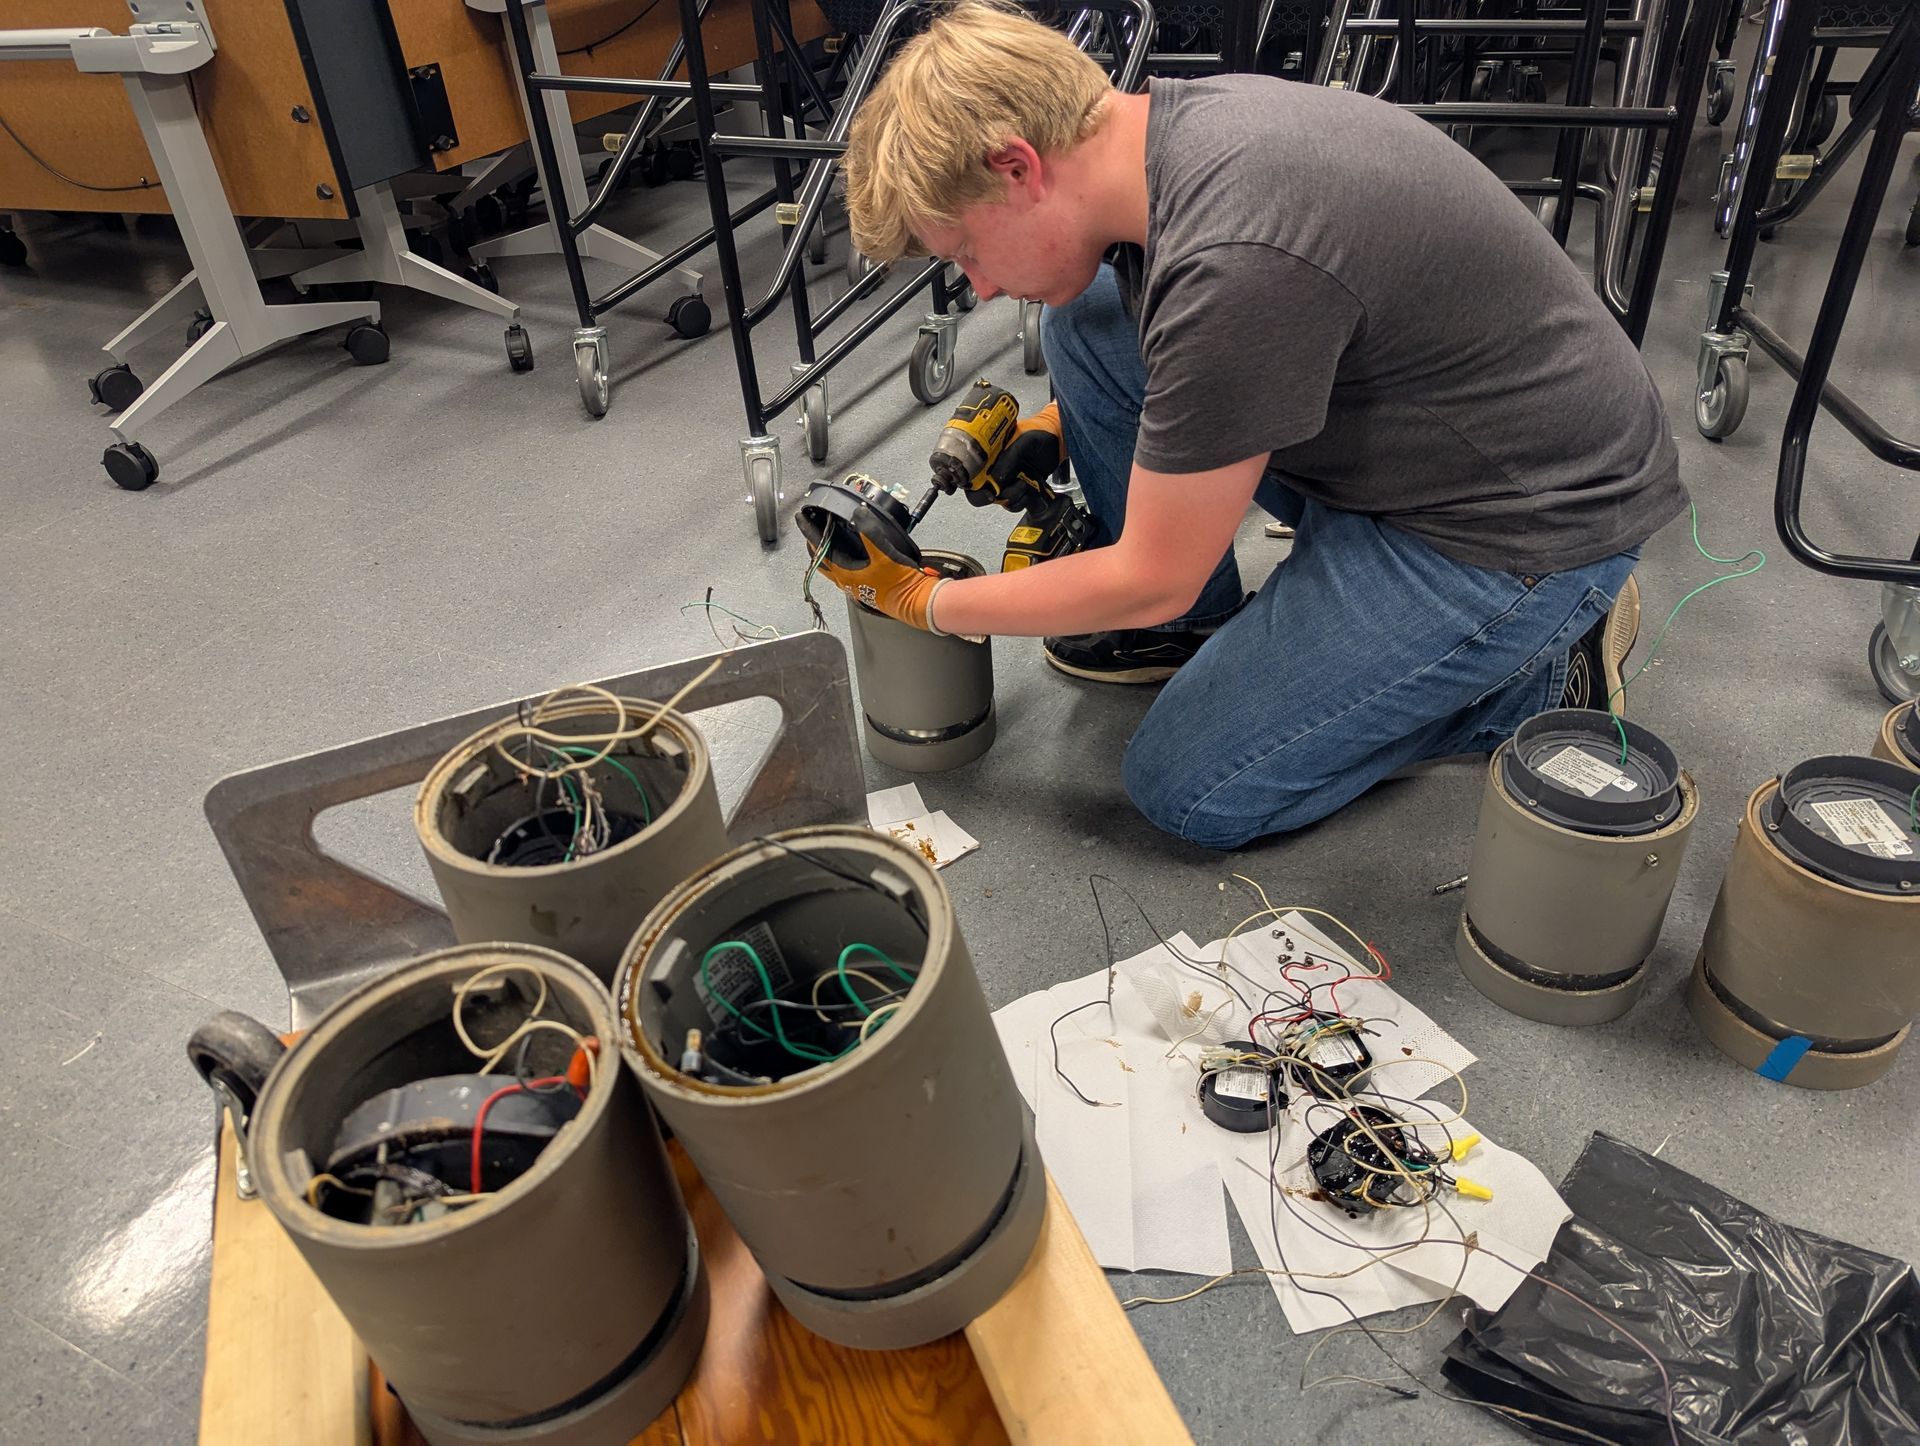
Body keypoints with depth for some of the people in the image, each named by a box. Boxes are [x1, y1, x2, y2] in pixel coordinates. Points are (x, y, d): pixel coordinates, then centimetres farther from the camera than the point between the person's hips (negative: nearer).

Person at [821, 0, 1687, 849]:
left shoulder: (1232, 266, -32)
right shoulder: (1175, 121, -5)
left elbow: (1152, 581, -20)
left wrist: (925, 603, -8)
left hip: (1537, 518, -8)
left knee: (1187, 790, -6)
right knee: (1084, 318, -1)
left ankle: (1545, 671, 4)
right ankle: (1196, 622, 12)